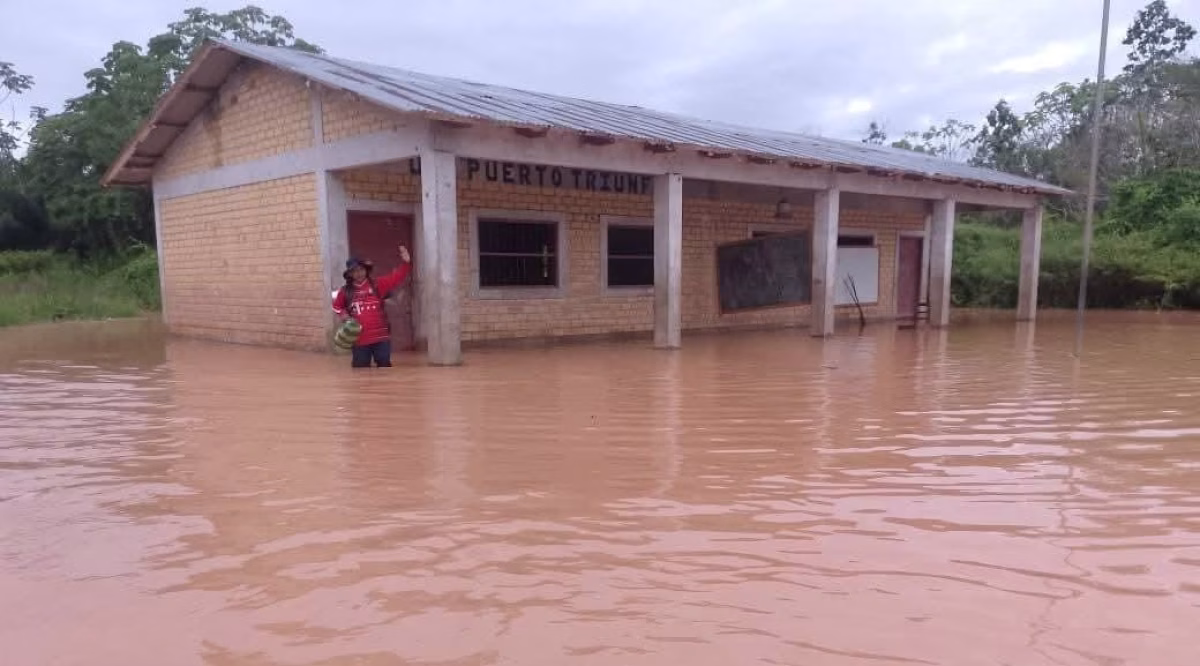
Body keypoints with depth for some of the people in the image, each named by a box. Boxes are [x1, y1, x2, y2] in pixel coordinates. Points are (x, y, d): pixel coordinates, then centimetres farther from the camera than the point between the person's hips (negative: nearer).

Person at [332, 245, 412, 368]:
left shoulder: (377, 285, 0)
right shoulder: (345, 292, 4)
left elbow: (396, 277, -9)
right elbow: (337, 306, 22)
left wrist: (406, 262, -24)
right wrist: (342, 314, 1)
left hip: (381, 337, -1)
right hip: (359, 339, 1)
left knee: (385, 367, 8)